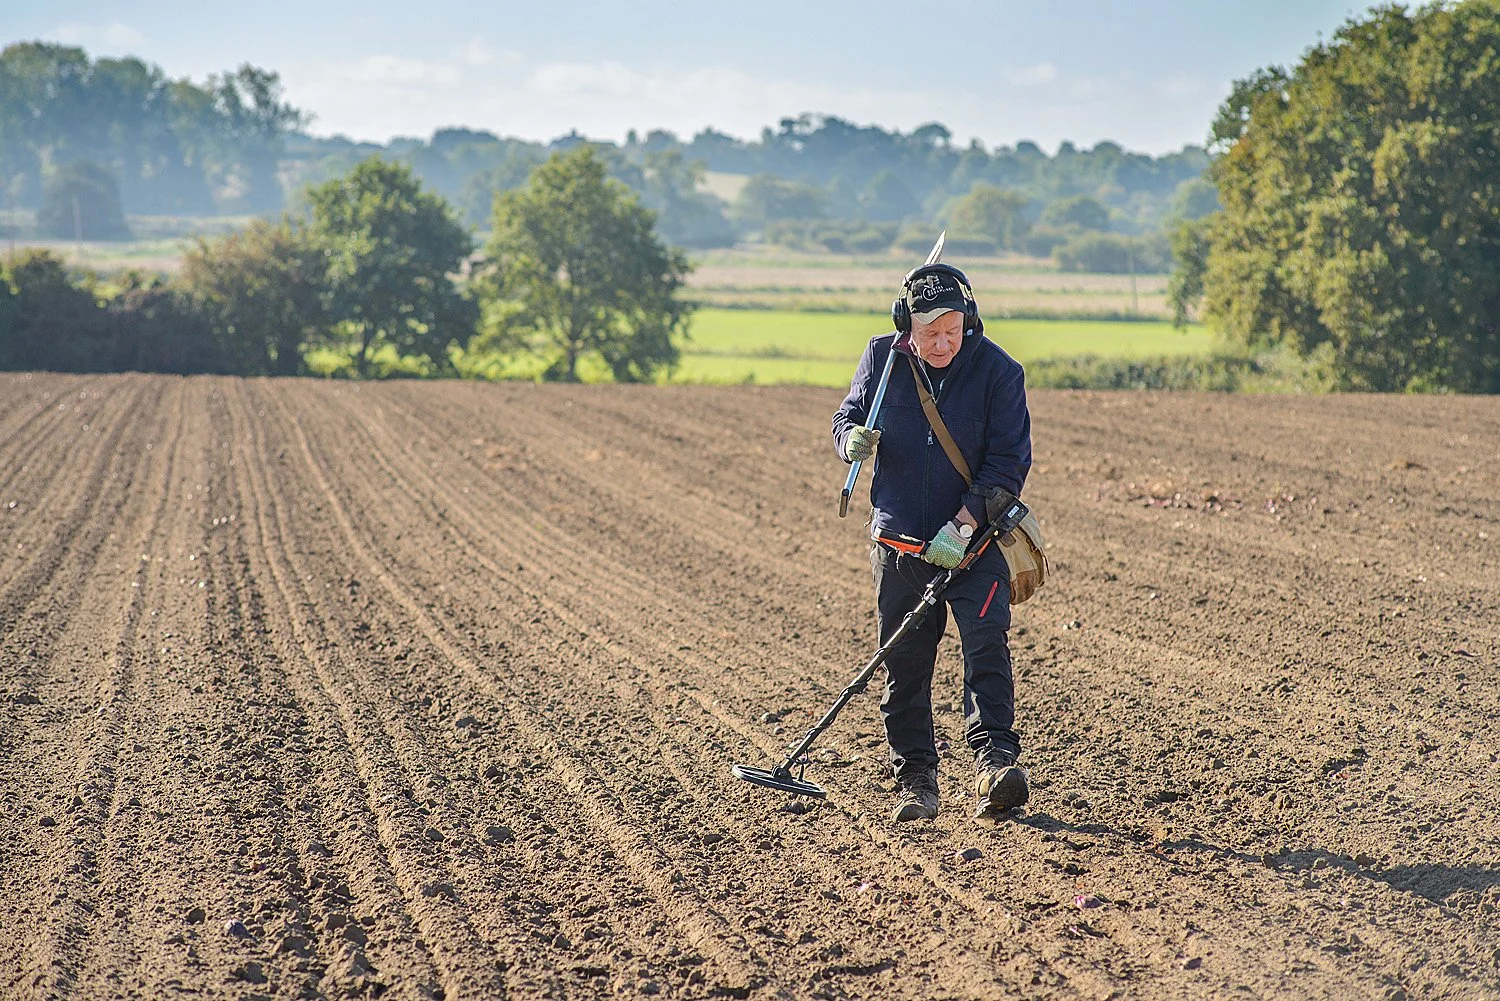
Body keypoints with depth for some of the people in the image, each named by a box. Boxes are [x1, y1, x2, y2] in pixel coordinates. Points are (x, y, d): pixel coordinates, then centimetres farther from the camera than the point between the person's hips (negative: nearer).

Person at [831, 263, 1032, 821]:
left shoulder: (998, 371, -10)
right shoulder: (882, 358, -1)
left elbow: (1008, 462, -11)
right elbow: (848, 415, 12)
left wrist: (963, 525, -21)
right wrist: (851, 440, -13)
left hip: (975, 539, -2)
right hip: (900, 540, 3)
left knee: (987, 644, -18)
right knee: (905, 666, 5)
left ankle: (994, 764, -21)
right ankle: (915, 781, 15)